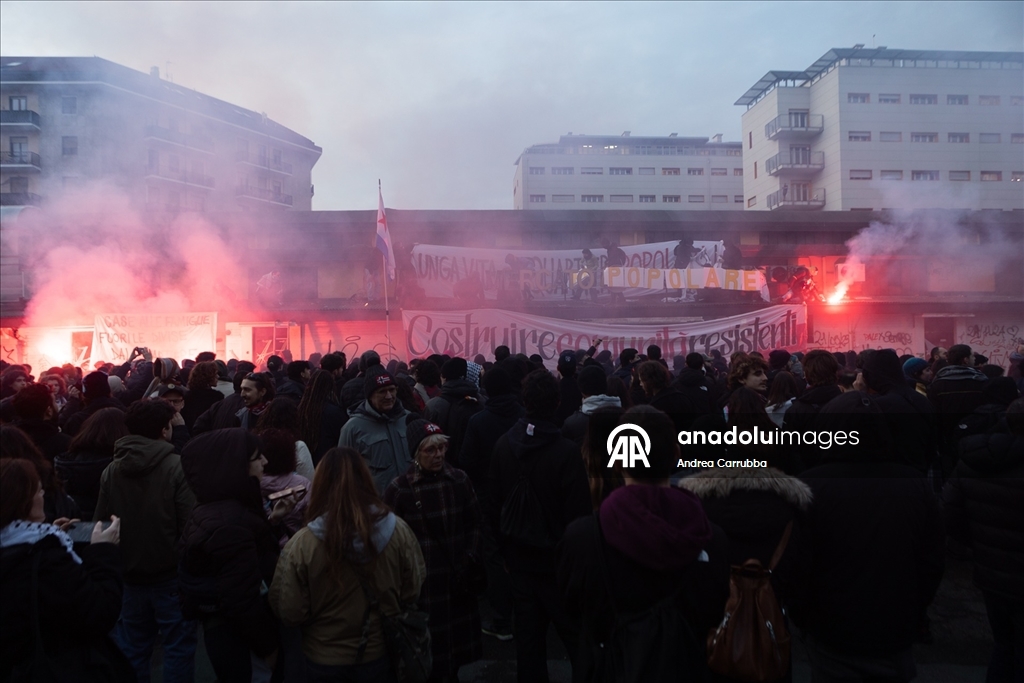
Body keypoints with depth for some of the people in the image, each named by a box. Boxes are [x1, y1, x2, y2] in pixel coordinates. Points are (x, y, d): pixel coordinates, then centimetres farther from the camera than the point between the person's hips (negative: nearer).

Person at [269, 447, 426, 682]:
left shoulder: (302, 545, -24)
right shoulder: (397, 530, -19)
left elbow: (289, 613, -13)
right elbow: (414, 593, -6)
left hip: (326, 662, 0)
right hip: (383, 655, 1)